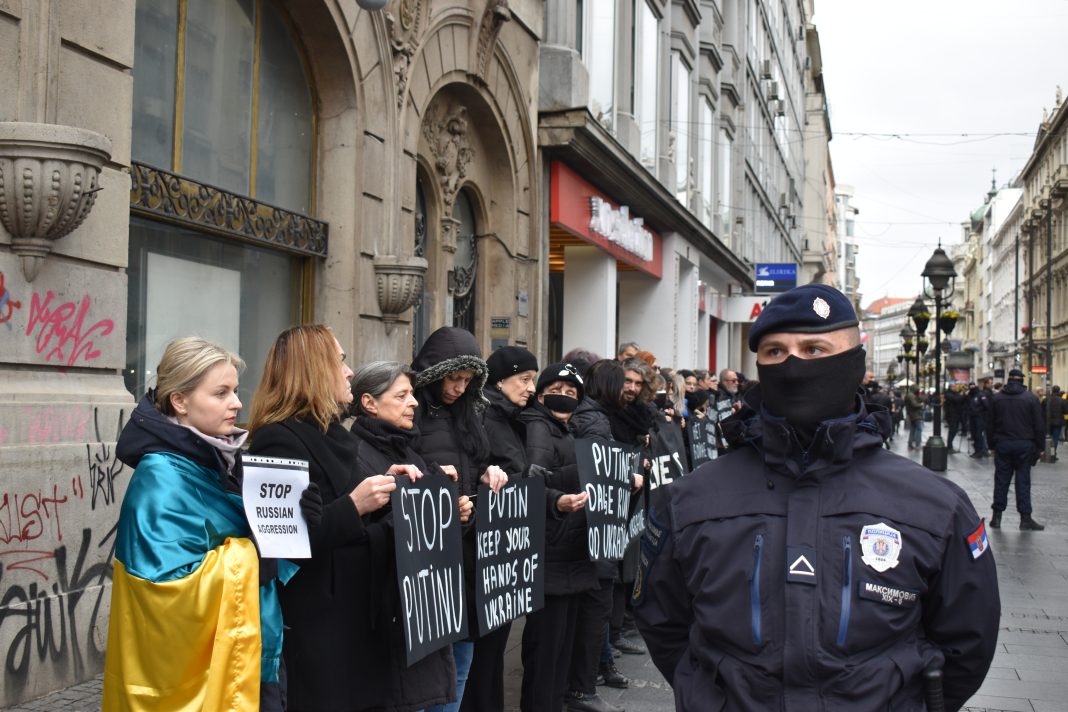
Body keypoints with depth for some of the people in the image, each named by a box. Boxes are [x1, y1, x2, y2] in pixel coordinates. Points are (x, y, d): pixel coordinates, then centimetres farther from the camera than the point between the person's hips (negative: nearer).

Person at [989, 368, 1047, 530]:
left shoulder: (997, 397, 3)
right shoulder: (1031, 398, -4)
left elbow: (991, 424, 6)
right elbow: (1039, 425, -3)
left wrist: (992, 445, 11)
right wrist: (1039, 447, 2)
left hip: (1002, 444, 2)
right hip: (1024, 445, -2)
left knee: (1001, 480, 6)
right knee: (1023, 480, 1)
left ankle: (997, 516, 9)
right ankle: (1025, 518, 1)